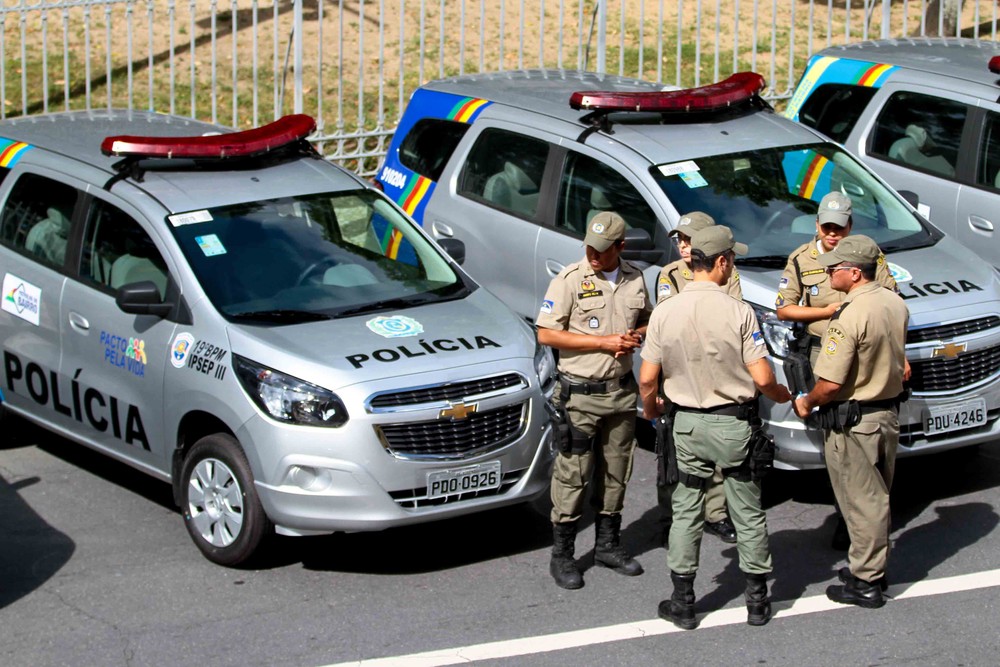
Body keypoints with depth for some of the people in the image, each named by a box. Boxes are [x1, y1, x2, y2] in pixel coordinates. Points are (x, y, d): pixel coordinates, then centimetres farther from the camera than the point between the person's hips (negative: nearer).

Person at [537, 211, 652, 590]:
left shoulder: (634, 279, 6)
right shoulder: (570, 280, -10)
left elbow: (647, 320, 21)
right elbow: (546, 334, -13)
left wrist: (635, 337, -4)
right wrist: (604, 342, -17)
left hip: (621, 391, 5)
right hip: (580, 393, -5)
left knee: (615, 472, 13)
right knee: (574, 474, -3)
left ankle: (608, 545, 27)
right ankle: (562, 555, 6)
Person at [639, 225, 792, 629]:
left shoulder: (664, 313, -6)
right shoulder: (738, 312, -15)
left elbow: (647, 379, -2)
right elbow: (762, 378, -14)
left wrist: (650, 409, 18)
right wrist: (783, 396, 8)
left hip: (688, 424, 2)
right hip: (734, 423, -2)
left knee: (686, 512, 12)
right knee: (748, 513, 10)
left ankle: (683, 602, 14)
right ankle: (757, 601, 17)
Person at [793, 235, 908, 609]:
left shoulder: (850, 317, -25)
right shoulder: (895, 305, 1)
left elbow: (830, 384, -23)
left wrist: (806, 403, -7)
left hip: (853, 422, -8)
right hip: (889, 412, 8)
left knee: (860, 501, 1)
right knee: (877, 497, 19)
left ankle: (865, 583, 9)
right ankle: (873, 568, 31)